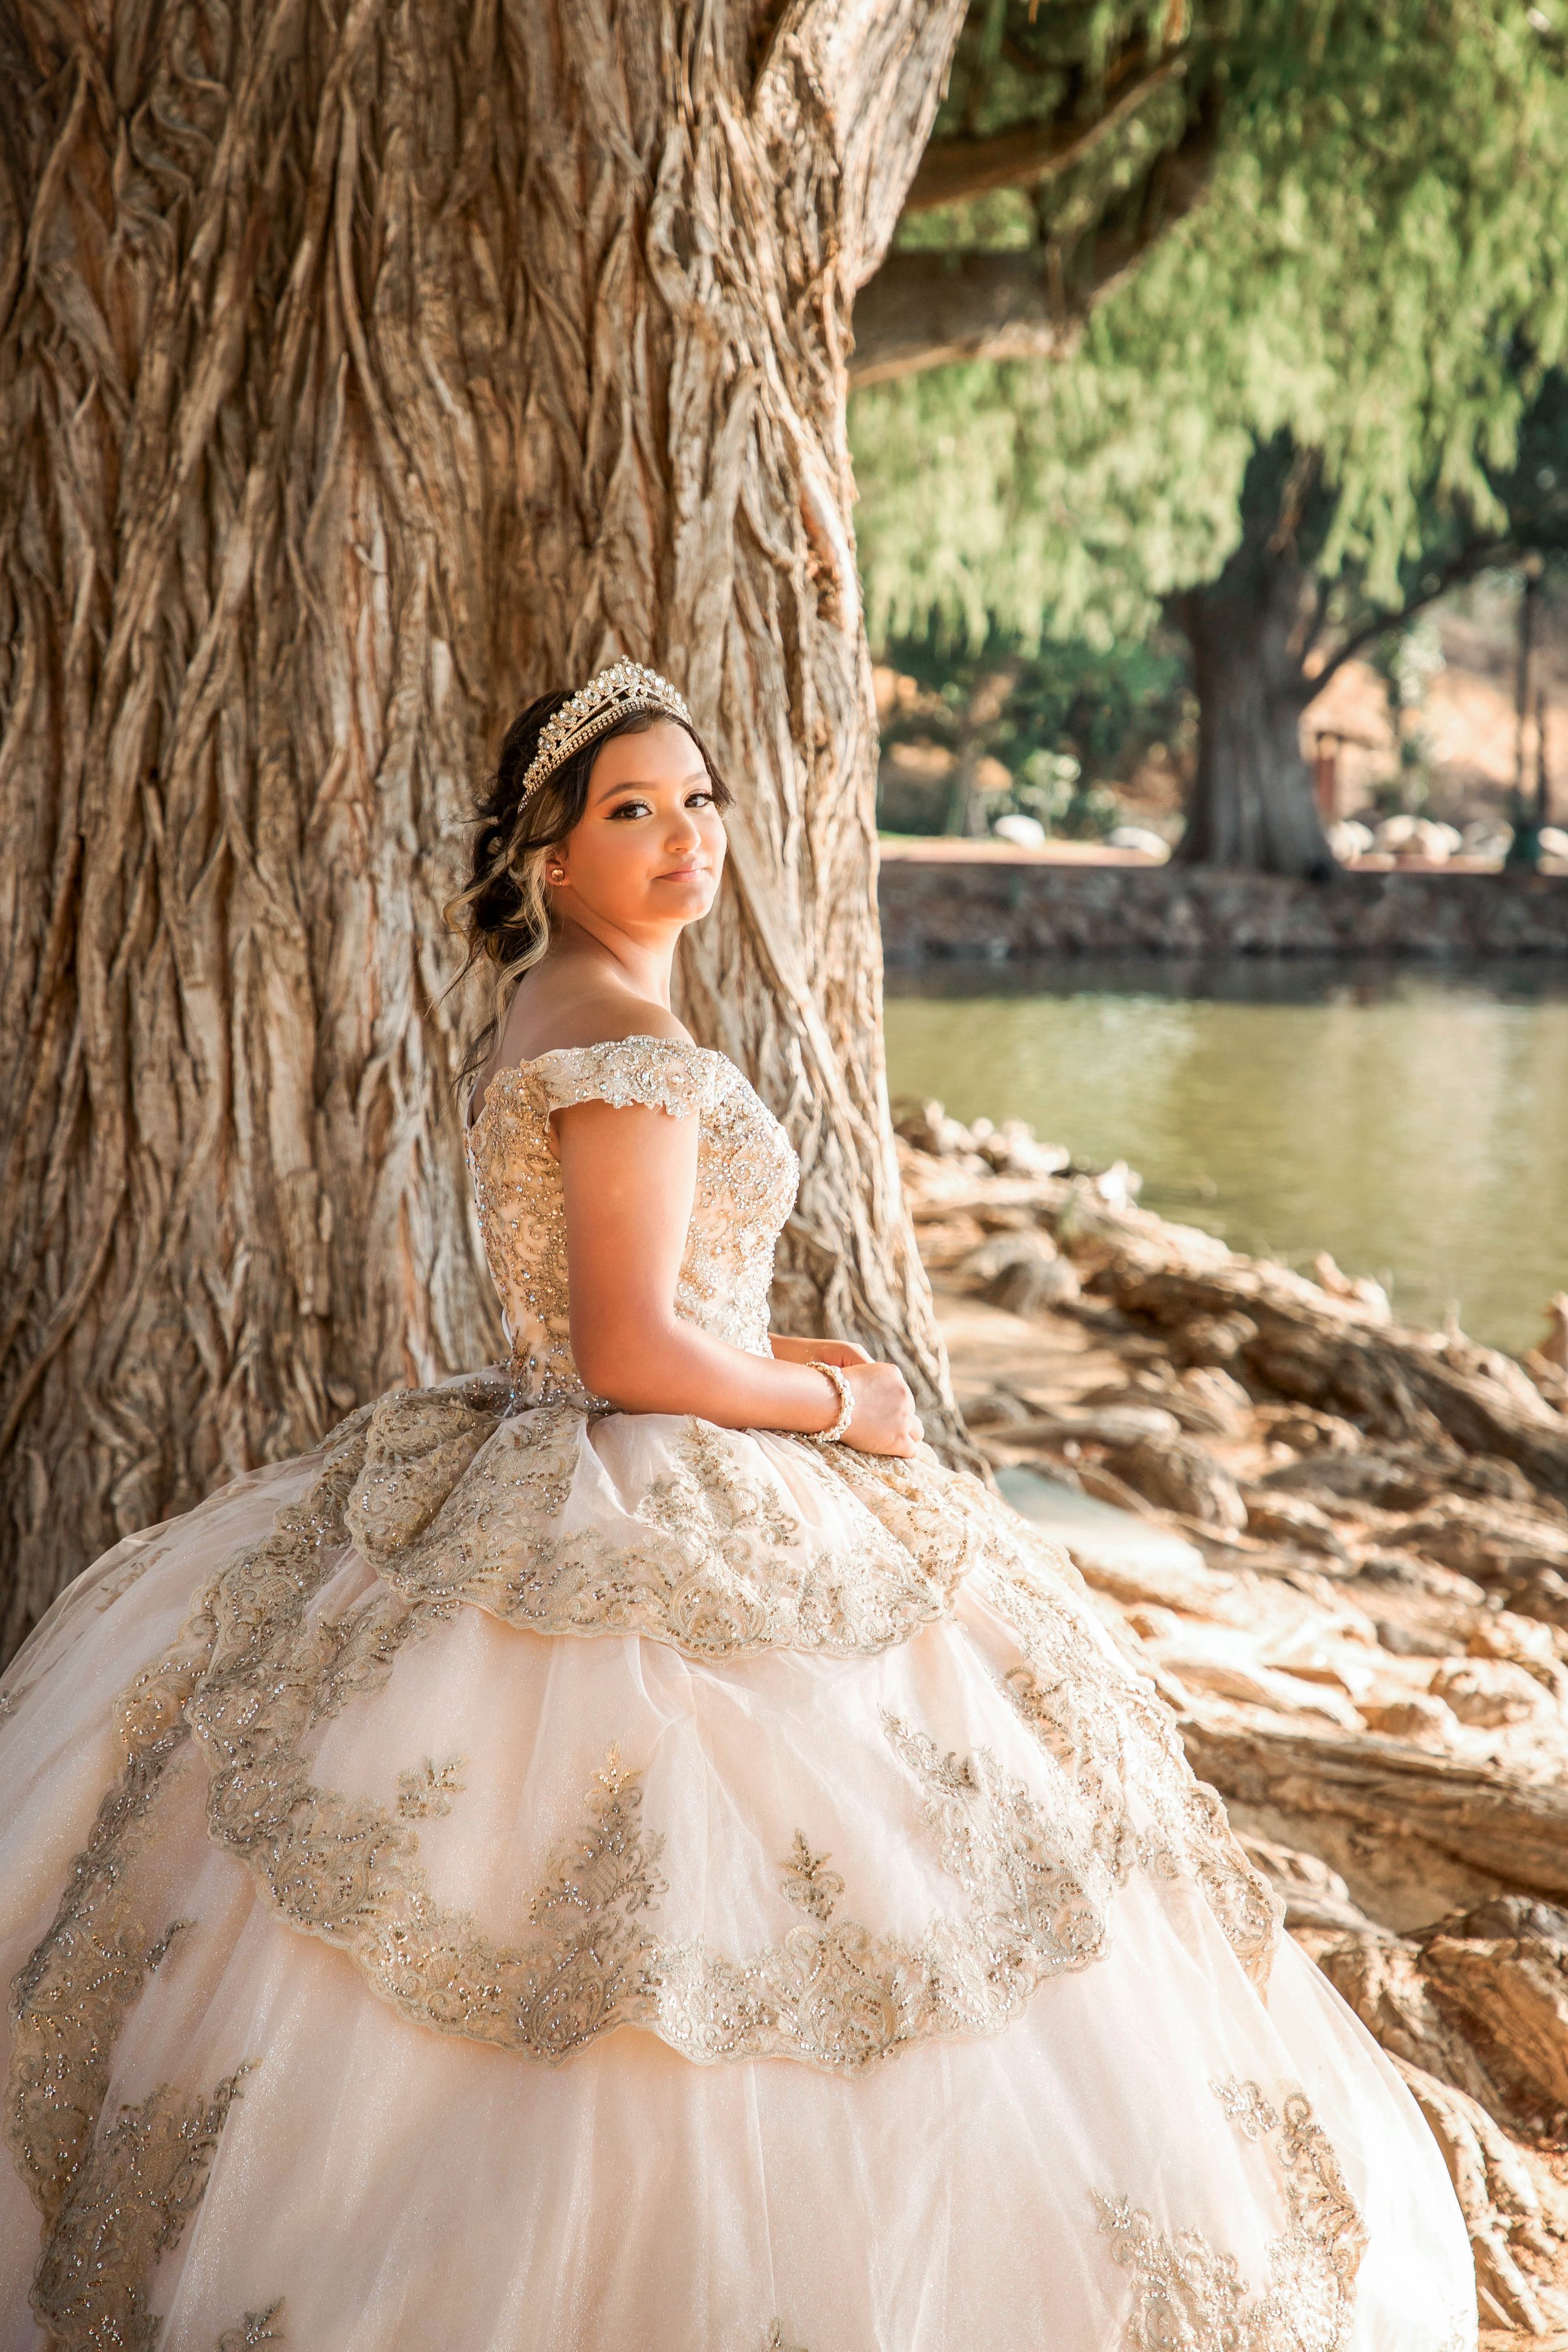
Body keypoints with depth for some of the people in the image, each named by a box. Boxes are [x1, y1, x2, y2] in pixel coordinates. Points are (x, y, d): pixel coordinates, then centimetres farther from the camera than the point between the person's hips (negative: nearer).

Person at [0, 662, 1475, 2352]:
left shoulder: (534, 1018, 11)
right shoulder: (633, 1049, -19)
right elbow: (629, 1354, -24)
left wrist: (787, 1362, 13)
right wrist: (837, 1403, -9)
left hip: (545, 1501, 11)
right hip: (660, 1555, -11)